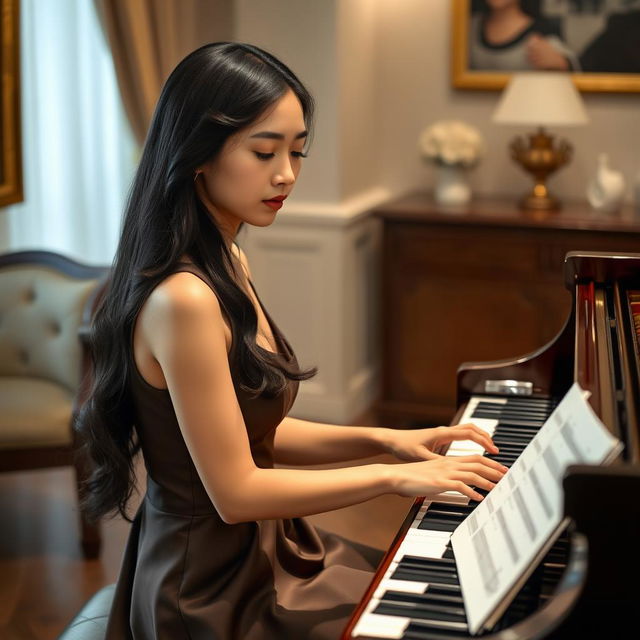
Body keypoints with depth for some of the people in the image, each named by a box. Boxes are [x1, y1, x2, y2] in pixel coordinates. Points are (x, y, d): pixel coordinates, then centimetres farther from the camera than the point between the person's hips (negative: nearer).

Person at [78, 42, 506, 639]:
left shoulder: (229, 265, 5)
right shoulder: (184, 299, -26)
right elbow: (235, 493, -24)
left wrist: (385, 439, -1)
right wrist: (394, 476, -17)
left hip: (261, 546, 9)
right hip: (216, 590, -9)